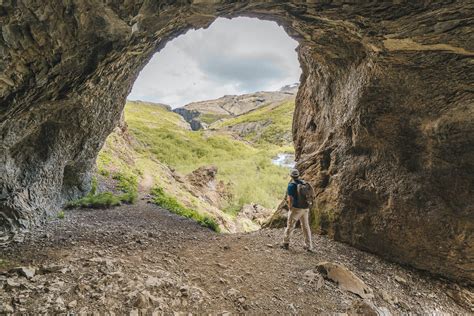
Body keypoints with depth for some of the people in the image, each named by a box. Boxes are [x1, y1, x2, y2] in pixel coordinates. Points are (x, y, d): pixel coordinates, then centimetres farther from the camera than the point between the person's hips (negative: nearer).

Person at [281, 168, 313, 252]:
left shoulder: (291, 185, -13)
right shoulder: (304, 183, 4)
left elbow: (290, 199, -16)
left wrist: (290, 207, -3)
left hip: (296, 208, -5)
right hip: (305, 208, 5)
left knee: (290, 226, 8)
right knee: (306, 226, 14)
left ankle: (285, 243, 18)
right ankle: (309, 246, 18)